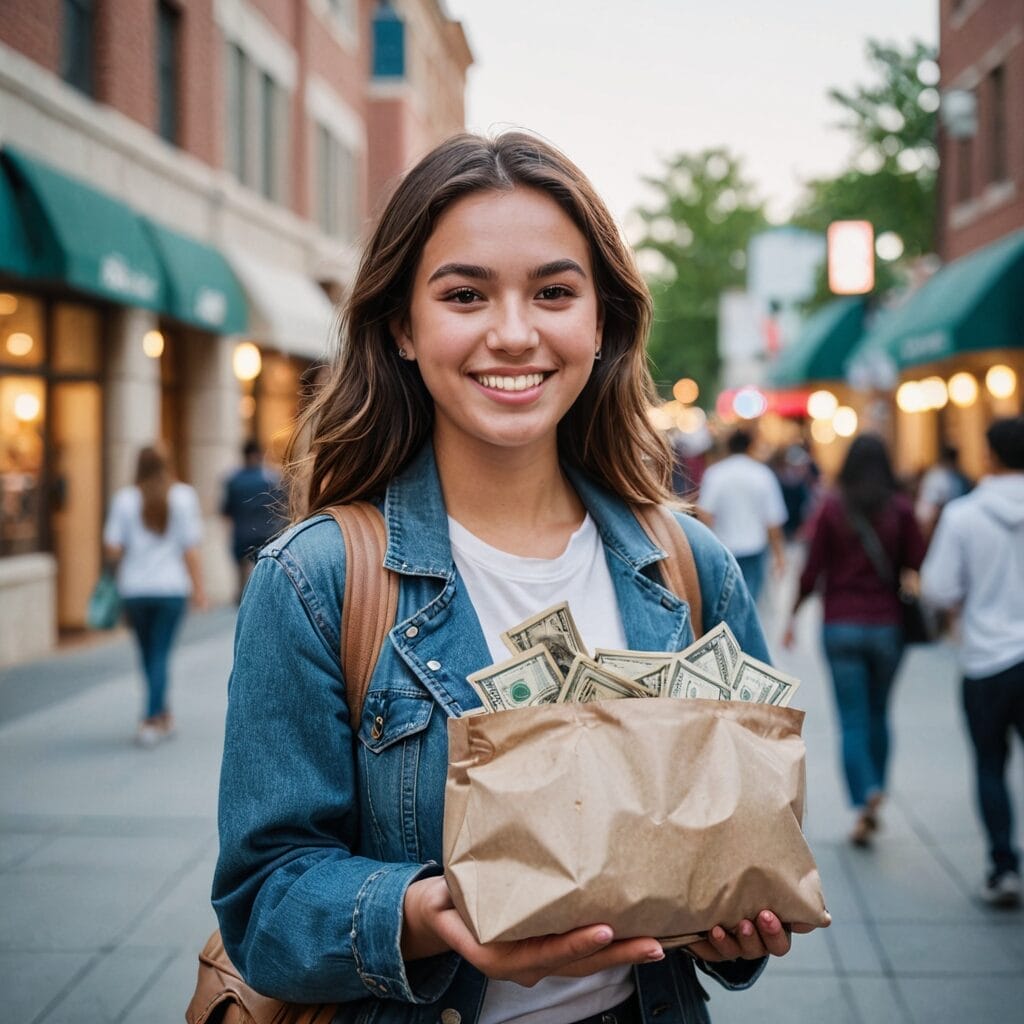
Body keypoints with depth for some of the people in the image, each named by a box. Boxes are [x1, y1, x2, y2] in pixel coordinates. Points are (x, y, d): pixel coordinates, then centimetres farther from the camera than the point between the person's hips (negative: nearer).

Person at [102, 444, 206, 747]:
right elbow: (191, 548, -6)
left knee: (148, 653, 14)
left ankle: (161, 715, 26)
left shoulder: (125, 499, -2)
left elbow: (112, 549, -5)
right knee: (160, 654, 2)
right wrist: (198, 587, 0)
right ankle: (151, 720, -6)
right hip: (172, 586, -1)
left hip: (134, 588, 1)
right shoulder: (183, 496, -3)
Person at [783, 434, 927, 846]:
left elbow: (813, 569, -6)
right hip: (887, 625, 1)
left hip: (841, 625, -1)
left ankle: (865, 800, -14)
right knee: (878, 714, 18)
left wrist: (793, 615, 4)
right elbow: (918, 564, -5)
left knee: (852, 720, 1)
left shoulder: (831, 507, -5)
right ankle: (876, 794, 21)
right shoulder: (900, 508, -3)